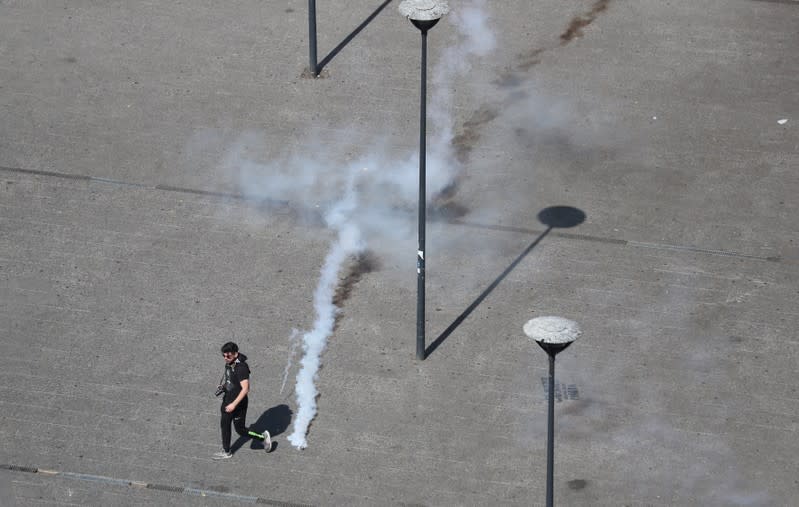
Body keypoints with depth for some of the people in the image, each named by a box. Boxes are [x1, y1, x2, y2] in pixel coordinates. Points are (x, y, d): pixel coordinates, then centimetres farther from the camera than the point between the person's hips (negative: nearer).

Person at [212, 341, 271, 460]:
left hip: (238, 403, -9)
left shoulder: (241, 368, -28)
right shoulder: (229, 363, -1)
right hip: (228, 399, 9)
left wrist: (234, 404, -29)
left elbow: (245, 389, -29)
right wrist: (223, 386, 2)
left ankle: (263, 437, 22)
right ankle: (226, 452, 35)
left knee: (240, 430, 2)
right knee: (224, 424, 20)